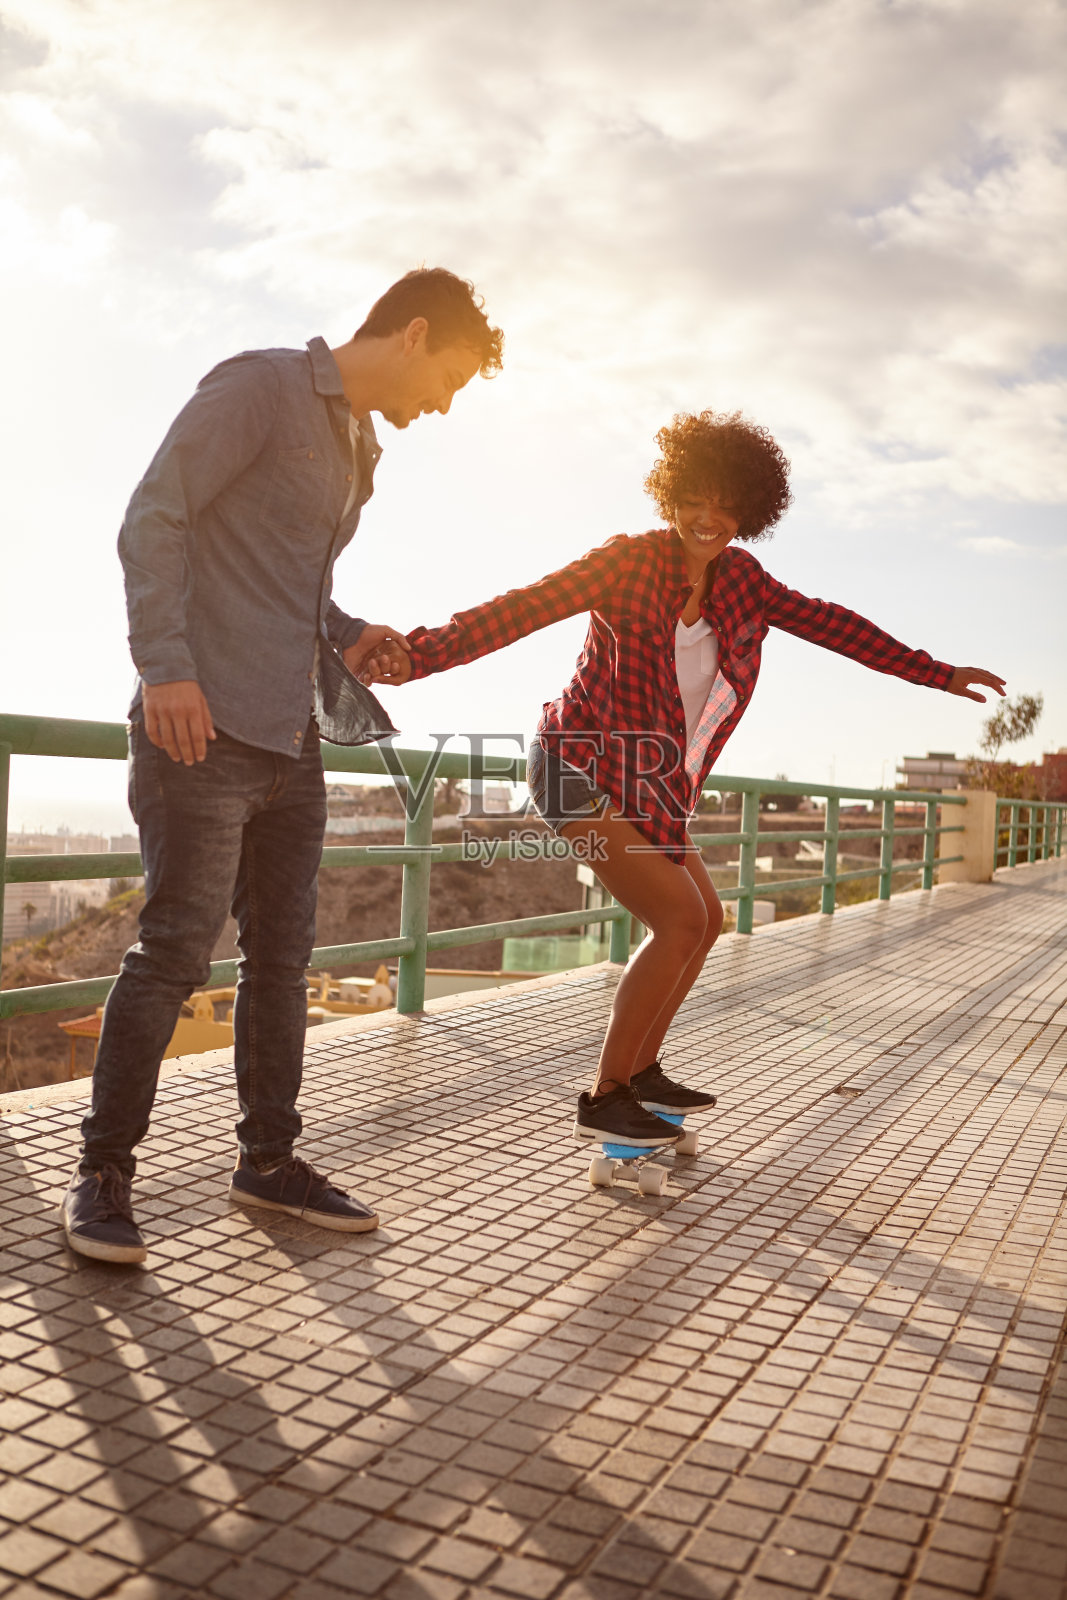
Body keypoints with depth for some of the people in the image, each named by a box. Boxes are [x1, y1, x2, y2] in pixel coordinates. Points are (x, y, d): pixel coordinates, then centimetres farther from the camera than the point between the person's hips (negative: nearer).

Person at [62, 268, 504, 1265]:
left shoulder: (358, 449, 22)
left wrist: (349, 636, 10)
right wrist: (164, 664, -20)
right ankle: (102, 1172, 7)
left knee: (282, 954, 9)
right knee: (175, 949, -7)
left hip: (293, 737, 9)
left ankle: (268, 1159, 20)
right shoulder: (259, 388, -4)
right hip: (204, 725, -8)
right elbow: (154, 518, -11)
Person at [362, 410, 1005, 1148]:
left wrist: (932, 671, 15)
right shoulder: (630, 562, -17)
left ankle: (643, 1072, 28)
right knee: (681, 919, -16)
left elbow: (826, 622, 10)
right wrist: (420, 652, -40)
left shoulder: (738, 579, 2)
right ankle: (604, 1099, -4)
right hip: (581, 767, -8)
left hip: (649, 783, 8)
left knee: (706, 920, 14)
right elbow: (522, 607, -27)